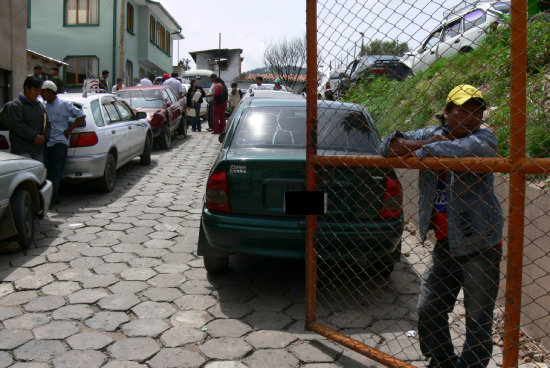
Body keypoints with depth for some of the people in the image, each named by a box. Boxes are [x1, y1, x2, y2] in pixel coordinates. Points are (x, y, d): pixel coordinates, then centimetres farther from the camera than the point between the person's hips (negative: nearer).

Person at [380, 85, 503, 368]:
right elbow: (388, 147, 2)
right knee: (429, 311, 14)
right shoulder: (432, 135, 6)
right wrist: (425, 143, -12)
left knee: (479, 321, 3)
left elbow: (469, 149, -30)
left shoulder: (484, 137, -6)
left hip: (480, 246, -5)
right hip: (444, 246, 5)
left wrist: (424, 151, -16)